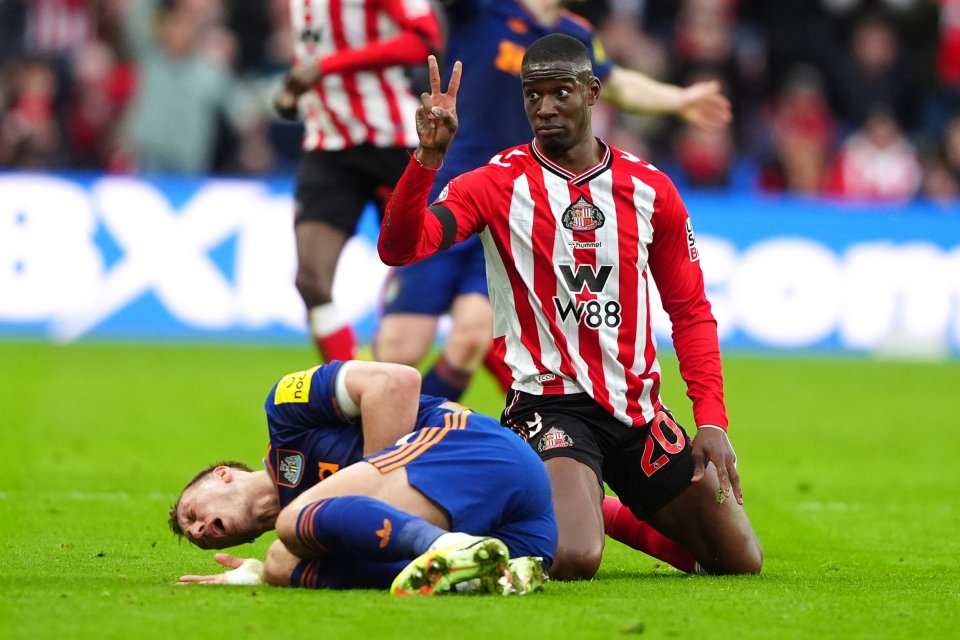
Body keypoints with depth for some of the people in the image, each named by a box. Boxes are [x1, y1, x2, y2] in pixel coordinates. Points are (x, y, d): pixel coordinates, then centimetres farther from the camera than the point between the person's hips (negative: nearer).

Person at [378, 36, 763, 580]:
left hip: (637, 408, 5)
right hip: (551, 405, -5)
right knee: (572, 560, -30)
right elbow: (400, 248, -17)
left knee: (741, 560, 5)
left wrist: (712, 421, -2)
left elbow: (691, 312, 9)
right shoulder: (497, 184, -4)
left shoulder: (649, 189, 5)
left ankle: (608, 513, 26)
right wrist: (429, 155, -30)